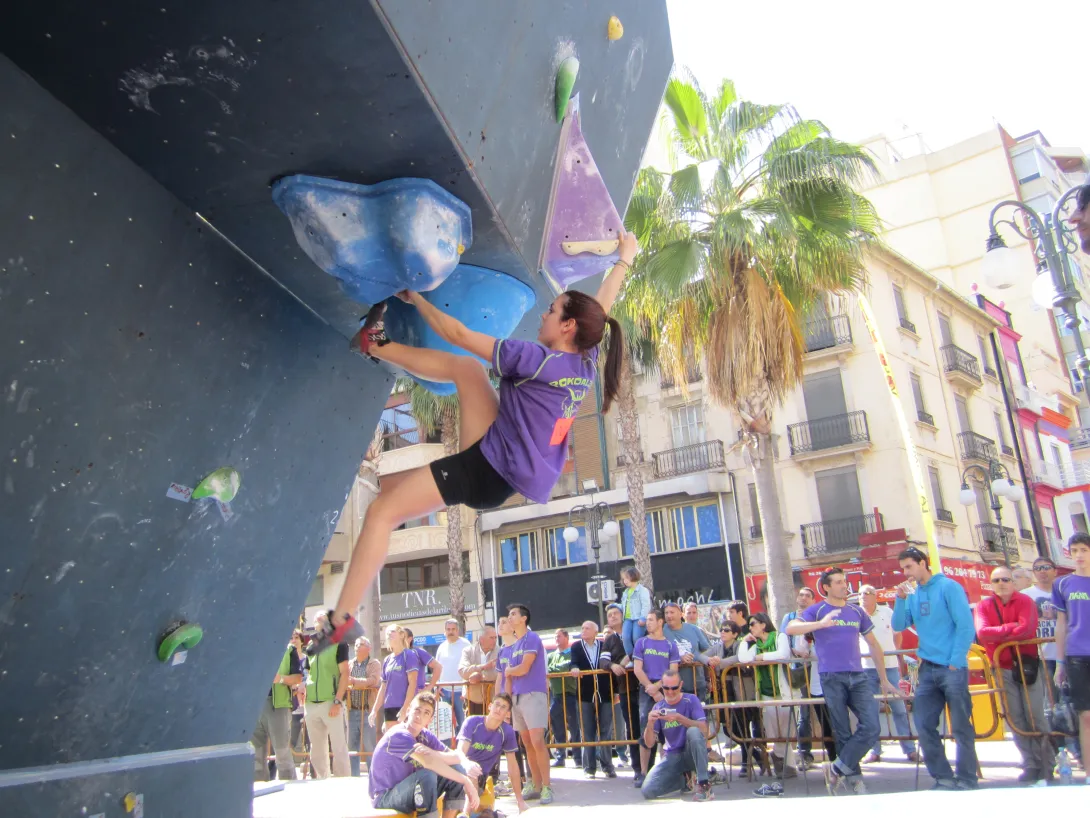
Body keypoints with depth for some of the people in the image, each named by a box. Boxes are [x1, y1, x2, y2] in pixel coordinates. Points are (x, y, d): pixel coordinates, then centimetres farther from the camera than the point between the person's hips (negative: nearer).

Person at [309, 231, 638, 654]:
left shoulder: (538, 360, -18)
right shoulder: (585, 362, 4)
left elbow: (458, 335, -13)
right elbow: (601, 307, 22)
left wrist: (415, 297, 1)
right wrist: (625, 258, 35)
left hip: (487, 469, -9)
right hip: (503, 468, 9)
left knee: (380, 511, -4)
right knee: (465, 368, 10)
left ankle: (342, 618, 0)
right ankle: (376, 345, 17)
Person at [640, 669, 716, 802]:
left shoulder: (691, 700, -6)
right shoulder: (658, 707, 2)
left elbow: (703, 730, -20)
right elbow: (649, 743, -3)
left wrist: (679, 718, -31)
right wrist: (650, 723, -23)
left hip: (692, 754, -3)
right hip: (671, 757, 3)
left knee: (693, 731, -34)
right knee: (647, 790, -18)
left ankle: (704, 784, -23)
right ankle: (684, 779, 9)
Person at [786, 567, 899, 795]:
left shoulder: (857, 611, 14)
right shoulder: (817, 610, 1)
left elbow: (873, 644, 22)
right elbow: (790, 629, -14)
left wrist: (883, 679, 22)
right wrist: (822, 624, -27)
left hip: (858, 677, 4)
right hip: (832, 678, -4)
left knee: (871, 728, -8)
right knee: (843, 733, 1)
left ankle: (837, 769, 5)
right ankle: (853, 777, 17)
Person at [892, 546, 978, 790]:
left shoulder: (948, 587, -6)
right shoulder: (912, 594, 11)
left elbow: (966, 626, -10)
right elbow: (899, 626, 8)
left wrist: (956, 662, -12)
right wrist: (900, 599, -6)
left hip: (952, 667, -6)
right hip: (927, 669, 6)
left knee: (961, 727, 0)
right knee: (924, 726, 4)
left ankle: (967, 780, 11)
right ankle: (943, 777, 15)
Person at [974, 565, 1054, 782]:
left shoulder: (1025, 601, -3)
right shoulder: (984, 606, 2)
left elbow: (1027, 629, -20)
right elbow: (982, 633, -14)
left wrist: (996, 636, -14)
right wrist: (1010, 627, -17)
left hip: (1027, 665, -2)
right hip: (1003, 669, 2)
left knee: (1035, 717, -3)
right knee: (1016, 719, 3)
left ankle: (1047, 766, 8)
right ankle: (1030, 765, 10)